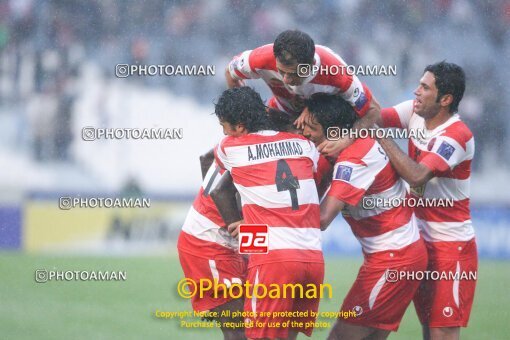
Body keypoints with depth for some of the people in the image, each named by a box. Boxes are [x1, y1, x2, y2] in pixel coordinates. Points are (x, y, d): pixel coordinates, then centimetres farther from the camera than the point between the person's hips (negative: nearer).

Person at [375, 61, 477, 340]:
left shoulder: (456, 136, -21)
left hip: (451, 246, -7)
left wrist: (379, 134, -26)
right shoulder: (415, 113, 2)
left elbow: (416, 175, -31)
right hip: (421, 240, 8)